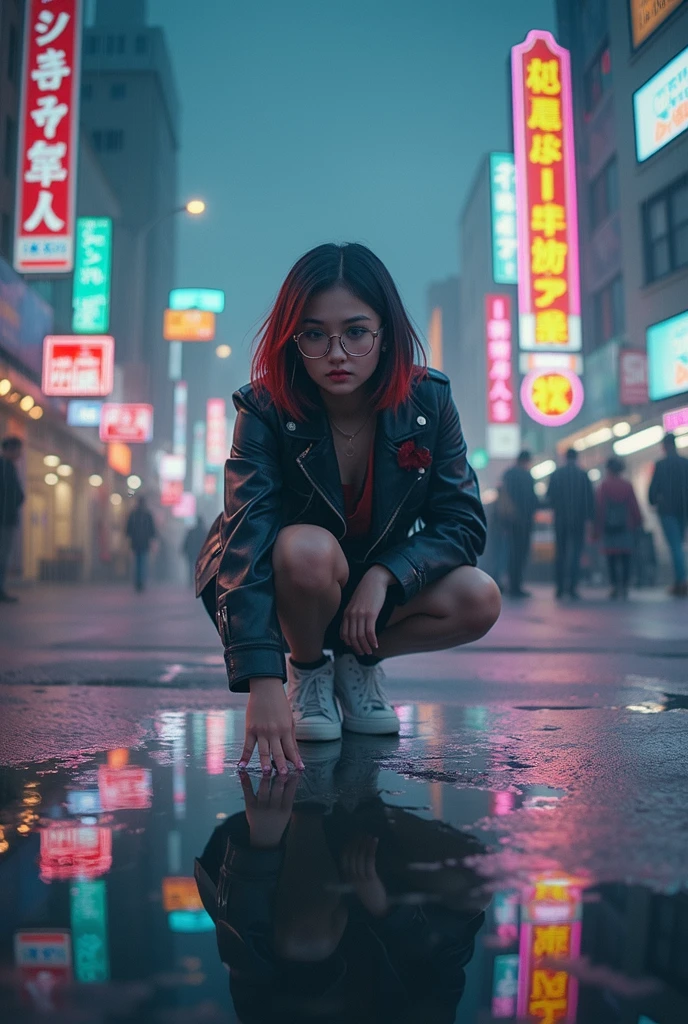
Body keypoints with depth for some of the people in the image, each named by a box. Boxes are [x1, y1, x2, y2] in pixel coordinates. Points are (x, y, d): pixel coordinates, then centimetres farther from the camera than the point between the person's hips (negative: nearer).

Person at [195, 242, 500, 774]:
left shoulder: (428, 400, -16)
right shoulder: (265, 410, -24)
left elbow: (465, 522, -13)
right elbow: (249, 539, -34)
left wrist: (384, 574, -30)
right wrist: (263, 683, -44)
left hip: (381, 584, 3)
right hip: (287, 588, -2)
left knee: (478, 600, -24)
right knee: (310, 550, -37)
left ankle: (361, 660, 4)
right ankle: (308, 669, -4)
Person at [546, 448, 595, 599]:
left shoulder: (556, 474, 1)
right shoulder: (583, 475, -3)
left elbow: (549, 496, 3)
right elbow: (590, 497, -2)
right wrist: (590, 516, 5)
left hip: (560, 519, 1)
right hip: (578, 519, -1)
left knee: (560, 553, 9)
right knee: (576, 553, 0)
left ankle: (560, 587, 6)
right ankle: (572, 587, -8)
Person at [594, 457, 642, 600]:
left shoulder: (603, 486, -3)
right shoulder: (628, 485, 3)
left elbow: (599, 509, -4)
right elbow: (634, 507, 3)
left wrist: (597, 529, -1)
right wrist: (638, 523, 13)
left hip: (608, 528, -1)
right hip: (626, 527, 2)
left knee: (611, 557, 1)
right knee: (625, 556, 4)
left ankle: (615, 586, -5)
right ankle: (625, 587, -1)